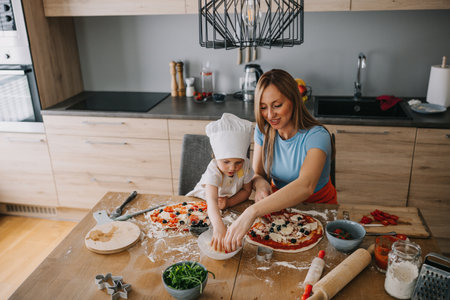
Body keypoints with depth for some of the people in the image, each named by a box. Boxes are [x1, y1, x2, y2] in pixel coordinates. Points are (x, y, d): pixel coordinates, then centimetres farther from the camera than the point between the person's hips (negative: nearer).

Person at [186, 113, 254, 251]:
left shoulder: (245, 165, -22)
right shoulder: (214, 171, -36)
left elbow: (246, 190, -8)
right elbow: (211, 200, -52)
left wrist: (229, 202, -27)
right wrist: (219, 227, -69)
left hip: (231, 204, 4)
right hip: (202, 201, -3)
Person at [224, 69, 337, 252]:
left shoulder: (316, 136, -26)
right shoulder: (263, 130, -7)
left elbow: (305, 186, -43)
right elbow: (257, 173, 0)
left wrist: (252, 212, -55)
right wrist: (260, 183, -27)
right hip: (279, 204, 4)